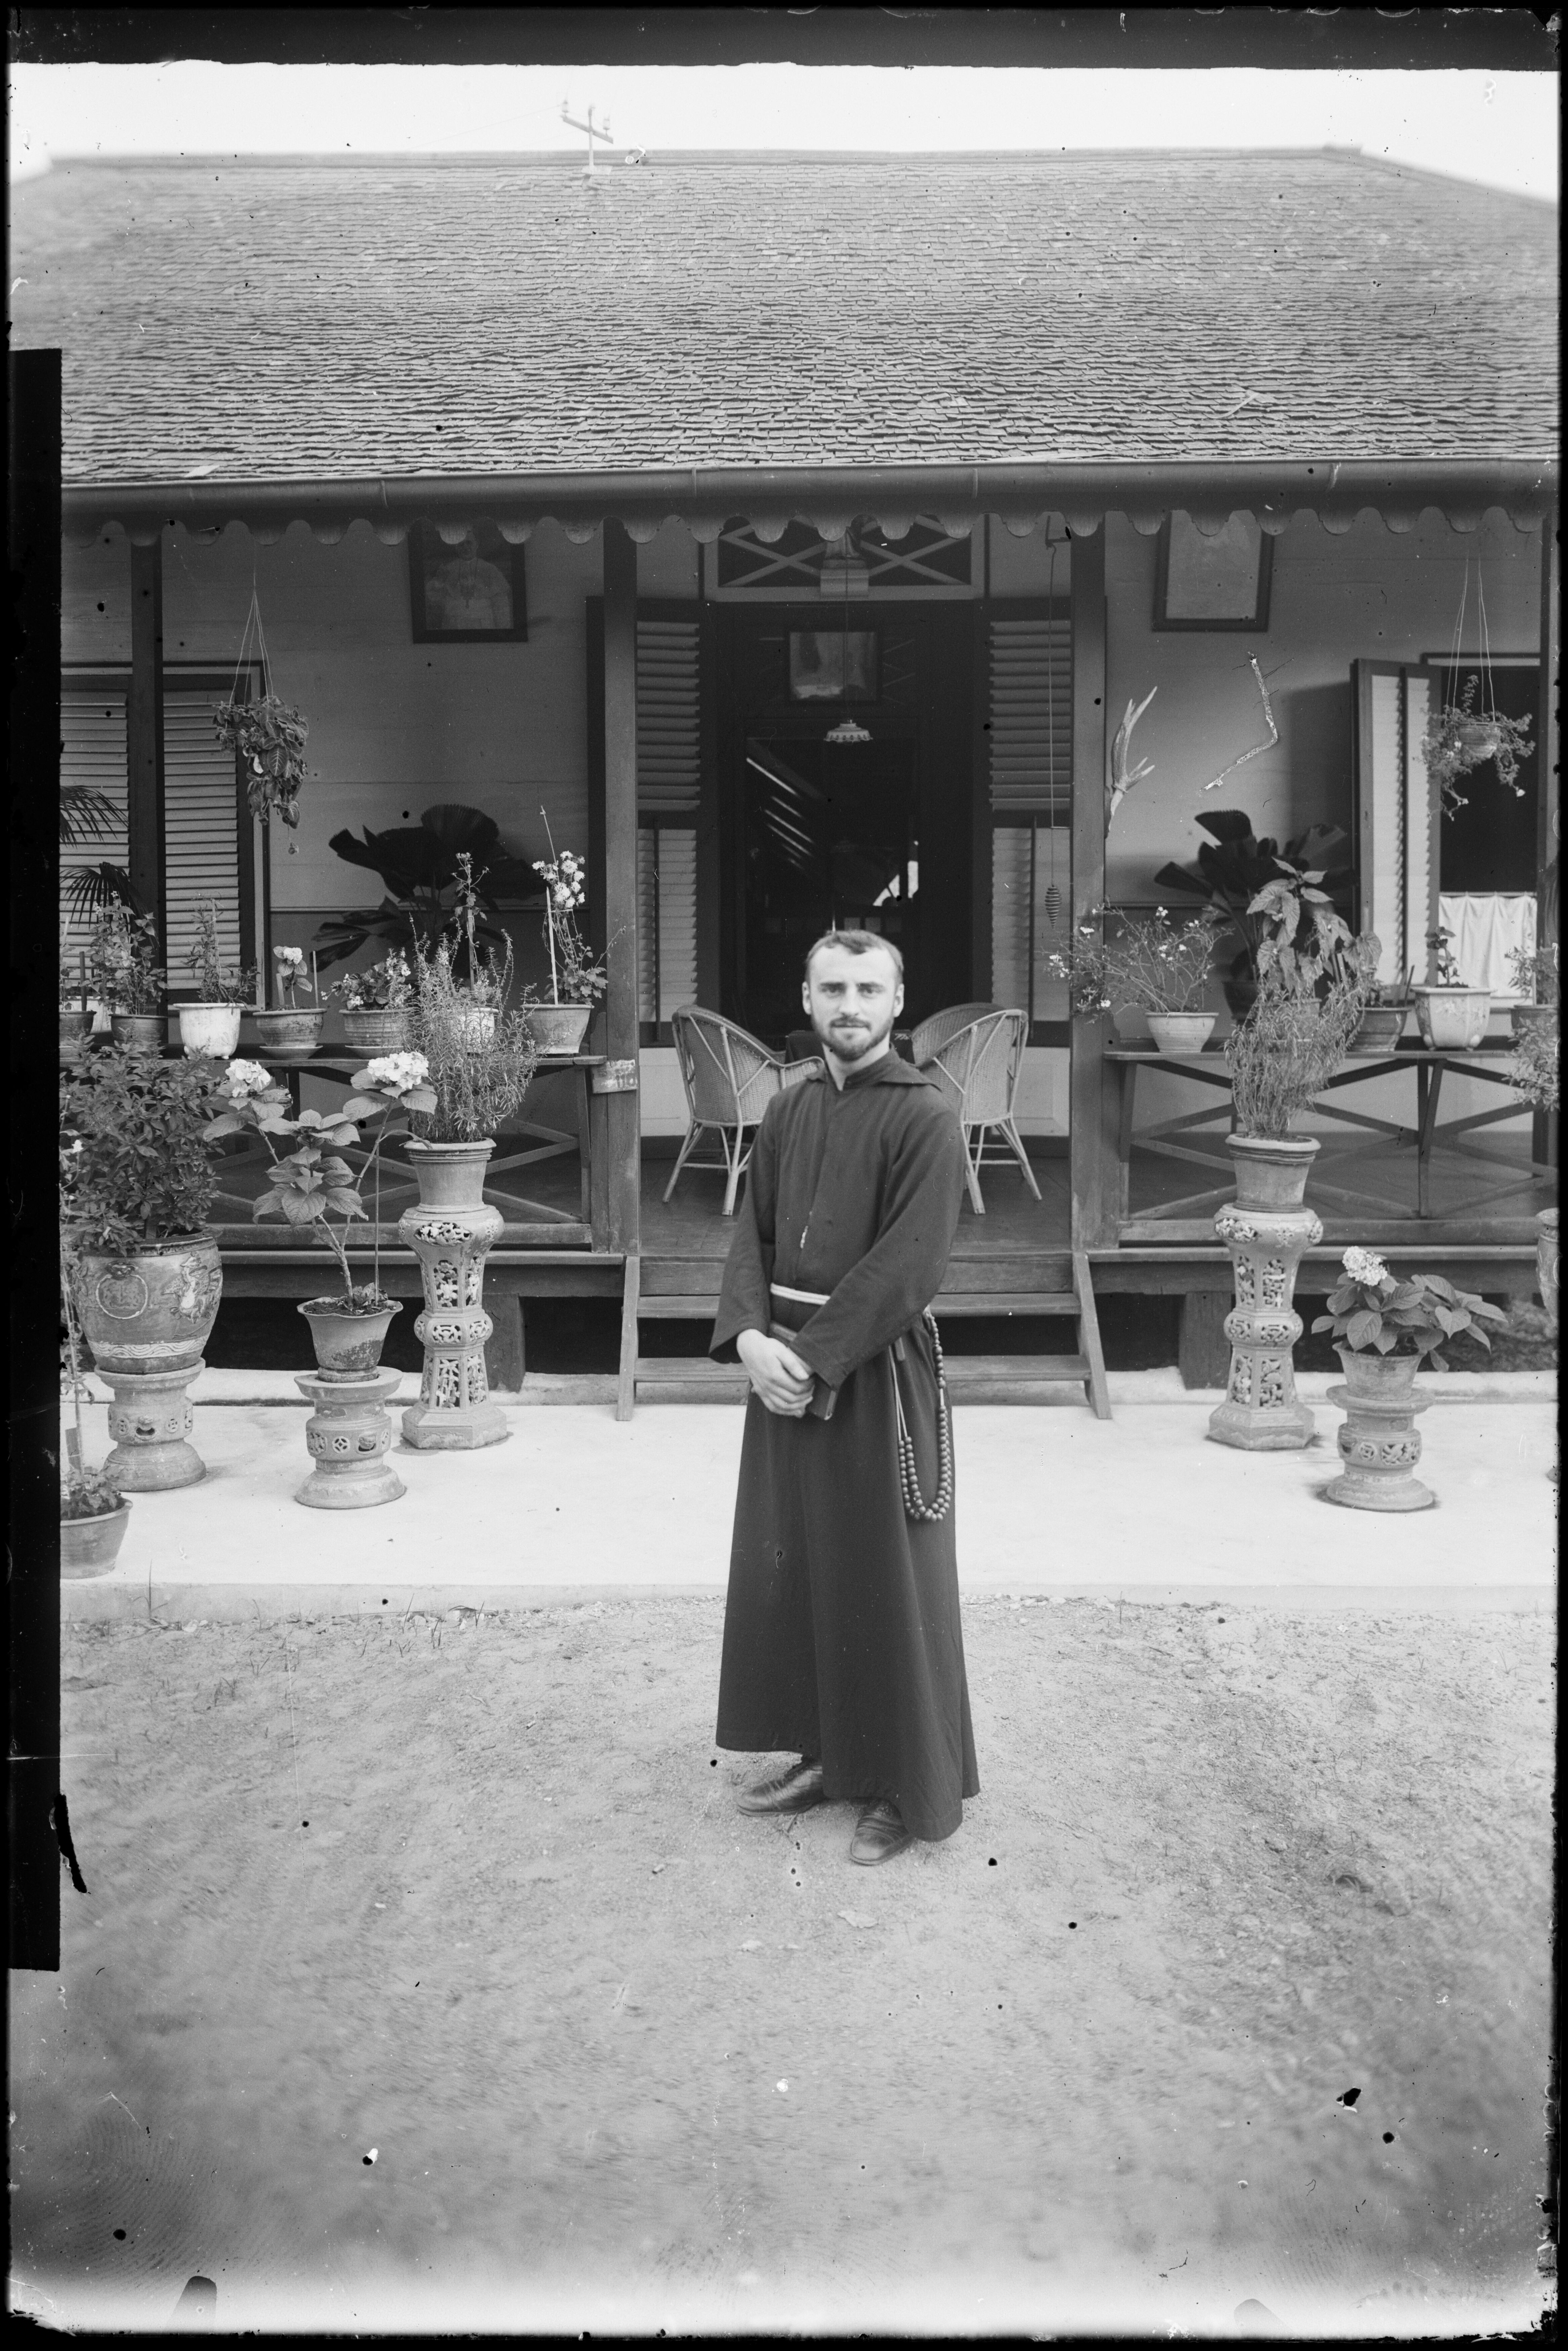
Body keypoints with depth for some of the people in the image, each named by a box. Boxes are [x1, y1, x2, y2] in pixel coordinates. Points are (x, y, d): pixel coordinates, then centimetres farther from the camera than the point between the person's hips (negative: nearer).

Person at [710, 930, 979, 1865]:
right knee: (790, 1569, 15)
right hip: (787, 1366, 7)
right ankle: (827, 1754, 33)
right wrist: (751, 1337, -10)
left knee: (887, 1585, 4)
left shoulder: (926, 1118, -12)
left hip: (877, 1375, -6)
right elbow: (753, 1233, 7)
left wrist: (812, 1357, -18)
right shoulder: (789, 1110, 8)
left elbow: (909, 1267, -18)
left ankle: (913, 1787, 22)